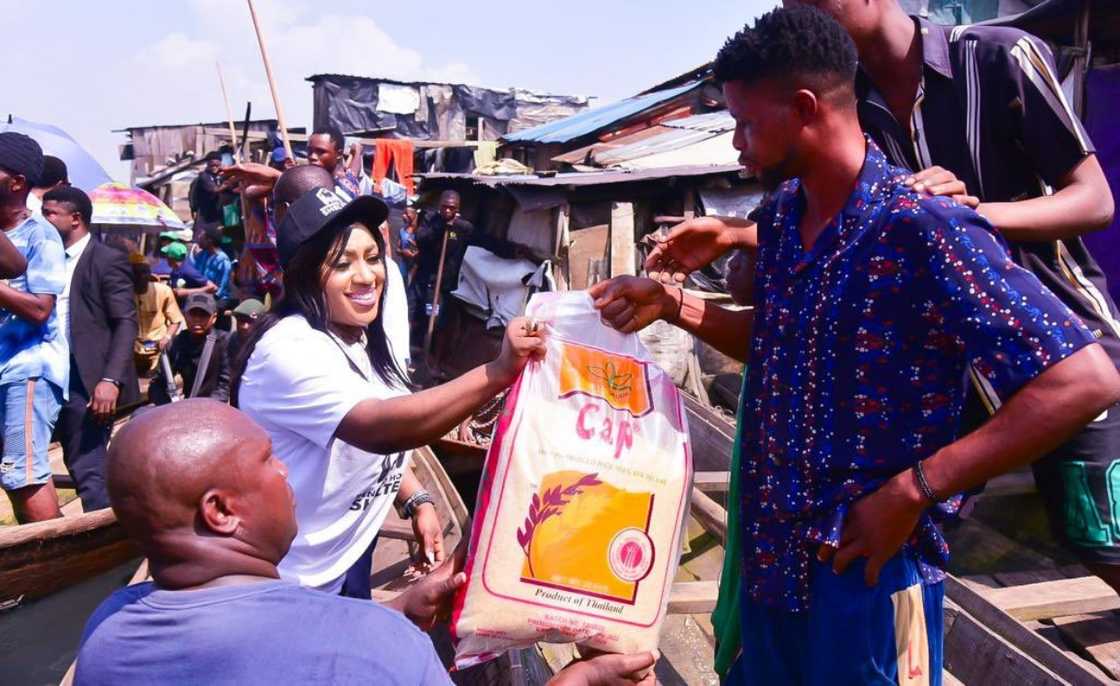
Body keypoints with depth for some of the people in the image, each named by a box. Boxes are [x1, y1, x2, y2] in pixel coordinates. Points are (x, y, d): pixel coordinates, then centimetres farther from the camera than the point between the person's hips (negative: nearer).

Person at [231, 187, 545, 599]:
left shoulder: (357, 338, 1)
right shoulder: (289, 351, -28)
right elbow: (379, 429, -43)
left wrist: (417, 503, -2)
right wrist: (498, 372, -51)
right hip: (297, 582, -8)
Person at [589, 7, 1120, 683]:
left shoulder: (924, 230, -21)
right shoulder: (780, 214, 3)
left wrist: (913, 491, -24)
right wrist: (669, 303, 5)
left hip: (870, 565, -7)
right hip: (770, 552, 7)